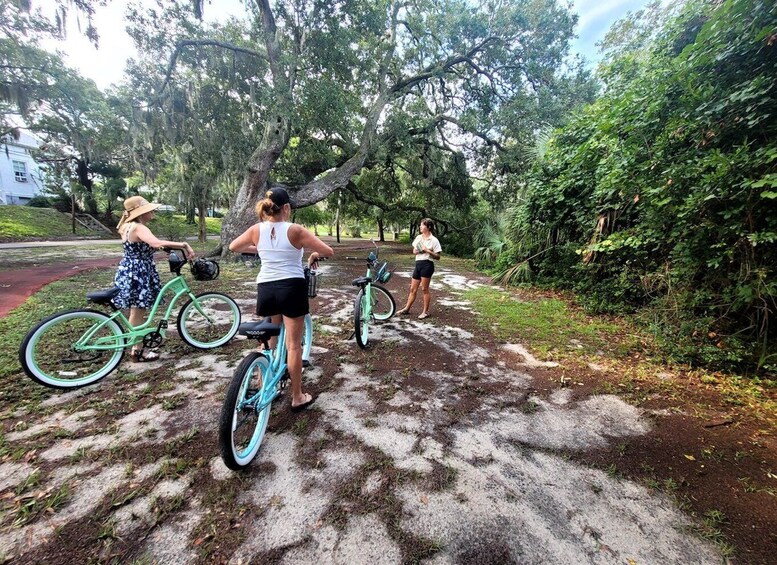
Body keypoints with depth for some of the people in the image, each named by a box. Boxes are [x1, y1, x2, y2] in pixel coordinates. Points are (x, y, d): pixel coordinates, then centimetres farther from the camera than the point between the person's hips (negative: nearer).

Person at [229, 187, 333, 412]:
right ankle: (297, 397, 17)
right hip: (292, 288, -4)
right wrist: (314, 254, 10)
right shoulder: (295, 230, -10)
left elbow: (233, 247, 19)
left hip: (265, 289, 4)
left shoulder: (256, 230, 1)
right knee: (293, 344, 5)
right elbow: (329, 252, -10)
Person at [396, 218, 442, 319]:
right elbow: (414, 251, 19)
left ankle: (426, 312, 13)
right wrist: (416, 251, -3)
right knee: (413, 289, 11)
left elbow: (437, 257, -7)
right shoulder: (418, 237, 11)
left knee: (424, 289, 1)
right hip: (418, 263, 6)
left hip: (427, 264, -6)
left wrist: (428, 251, -18)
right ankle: (406, 309, 22)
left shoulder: (434, 240, -6)